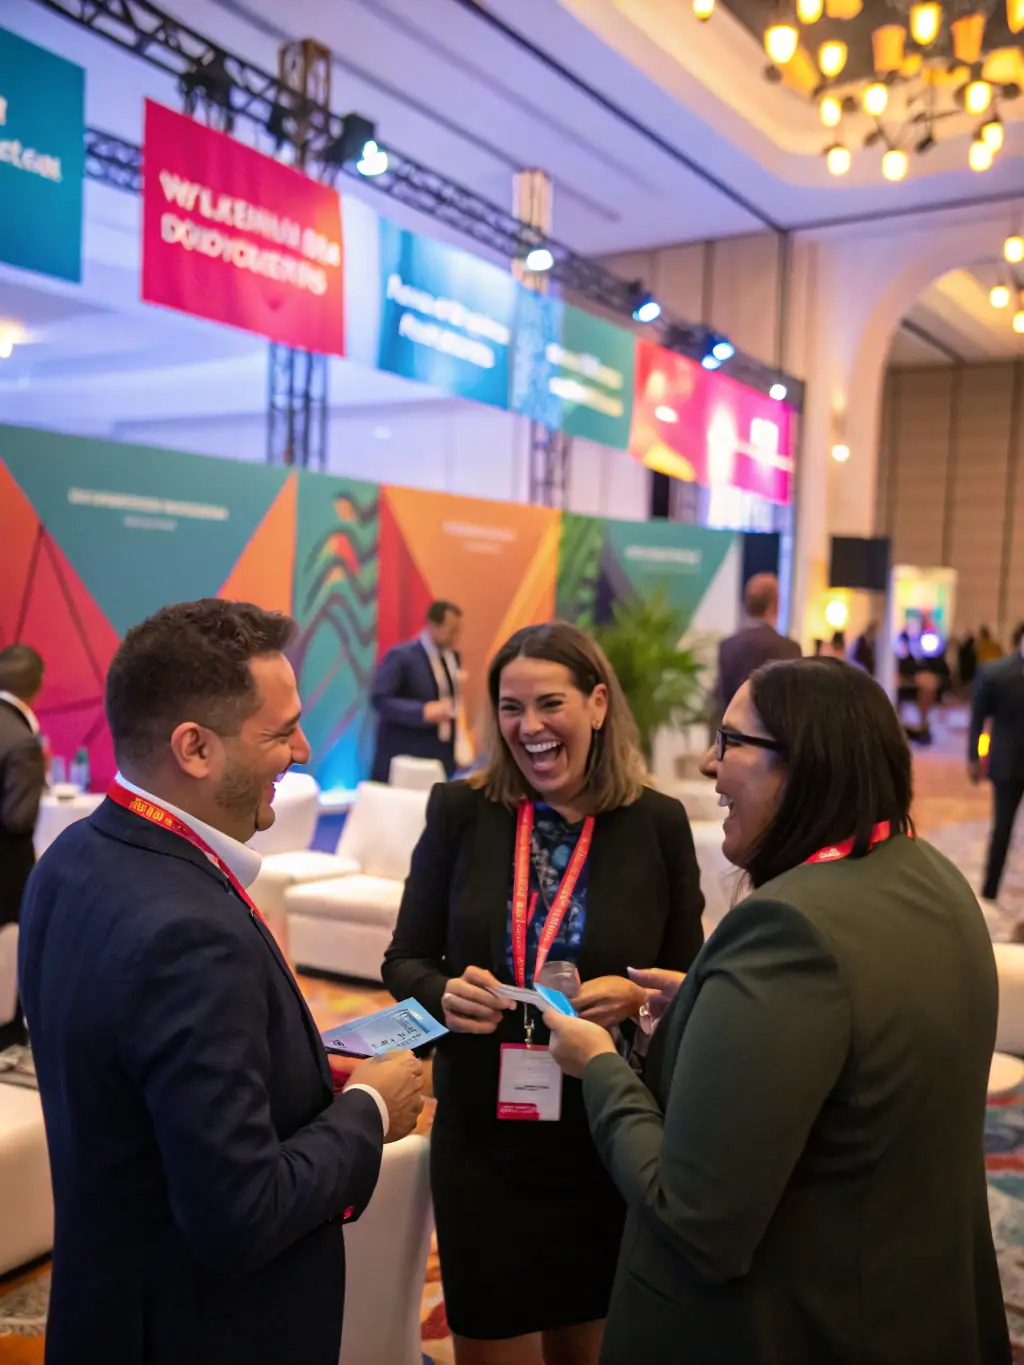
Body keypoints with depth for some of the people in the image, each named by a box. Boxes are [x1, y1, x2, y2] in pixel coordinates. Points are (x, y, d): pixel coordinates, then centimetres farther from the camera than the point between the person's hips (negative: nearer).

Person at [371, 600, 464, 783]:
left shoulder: (452, 656, 10)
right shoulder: (401, 656, -12)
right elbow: (379, 699, -18)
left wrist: (459, 687, -1)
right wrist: (423, 711, -26)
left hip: (442, 756, 6)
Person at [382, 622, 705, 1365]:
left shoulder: (658, 822, -7)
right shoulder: (459, 811, -6)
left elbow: (691, 978, 0)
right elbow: (404, 963, 1)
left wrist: (638, 996, -21)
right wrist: (444, 993, -21)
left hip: (610, 1136, 0)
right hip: (483, 1136, 0)